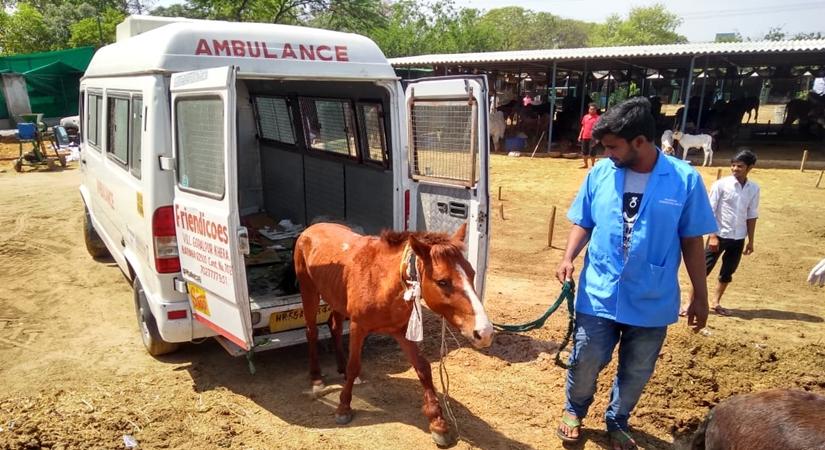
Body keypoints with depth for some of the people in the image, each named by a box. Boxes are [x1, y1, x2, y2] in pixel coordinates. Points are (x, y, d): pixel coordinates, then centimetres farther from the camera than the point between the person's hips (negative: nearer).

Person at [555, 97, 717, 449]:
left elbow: (692, 242, -3)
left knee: (636, 372, 17)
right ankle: (574, 410, 41)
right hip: (599, 294, 1)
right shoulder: (600, 173, -6)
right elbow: (583, 222, 4)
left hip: (652, 301, 0)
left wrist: (700, 296, 2)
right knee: (586, 363, 12)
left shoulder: (685, 179, -11)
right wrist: (569, 258, -14)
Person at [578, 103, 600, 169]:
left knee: (592, 152, -5)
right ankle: (585, 164, 24)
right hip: (585, 137, 6)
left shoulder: (597, 118, -5)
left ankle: (592, 165, 5)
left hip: (592, 137, -6)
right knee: (584, 152, 11)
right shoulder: (585, 117, 12)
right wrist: (580, 135, 13)